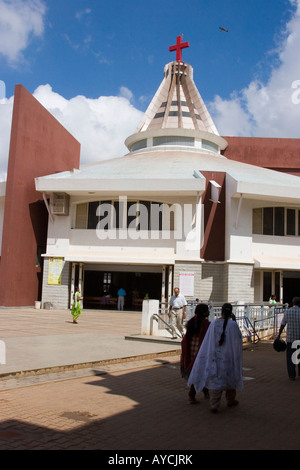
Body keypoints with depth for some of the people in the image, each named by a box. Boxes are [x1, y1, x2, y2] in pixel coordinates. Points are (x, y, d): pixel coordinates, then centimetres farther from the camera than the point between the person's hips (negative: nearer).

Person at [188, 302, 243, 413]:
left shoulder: (214, 323, -5)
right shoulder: (233, 324, -12)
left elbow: (208, 341, 1)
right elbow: (238, 341, -5)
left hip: (215, 355, 1)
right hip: (229, 356, -1)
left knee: (215, 379, 4)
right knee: (230, 376, 19)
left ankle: (214, 405, -2)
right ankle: (230, 400, 34)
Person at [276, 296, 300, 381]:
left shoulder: (287, 311, -3)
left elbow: (282, 325, 1)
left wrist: (278, 335, 11)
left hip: (290, 337, 1)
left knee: (290, 358, 6)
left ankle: (292, 375, 5)